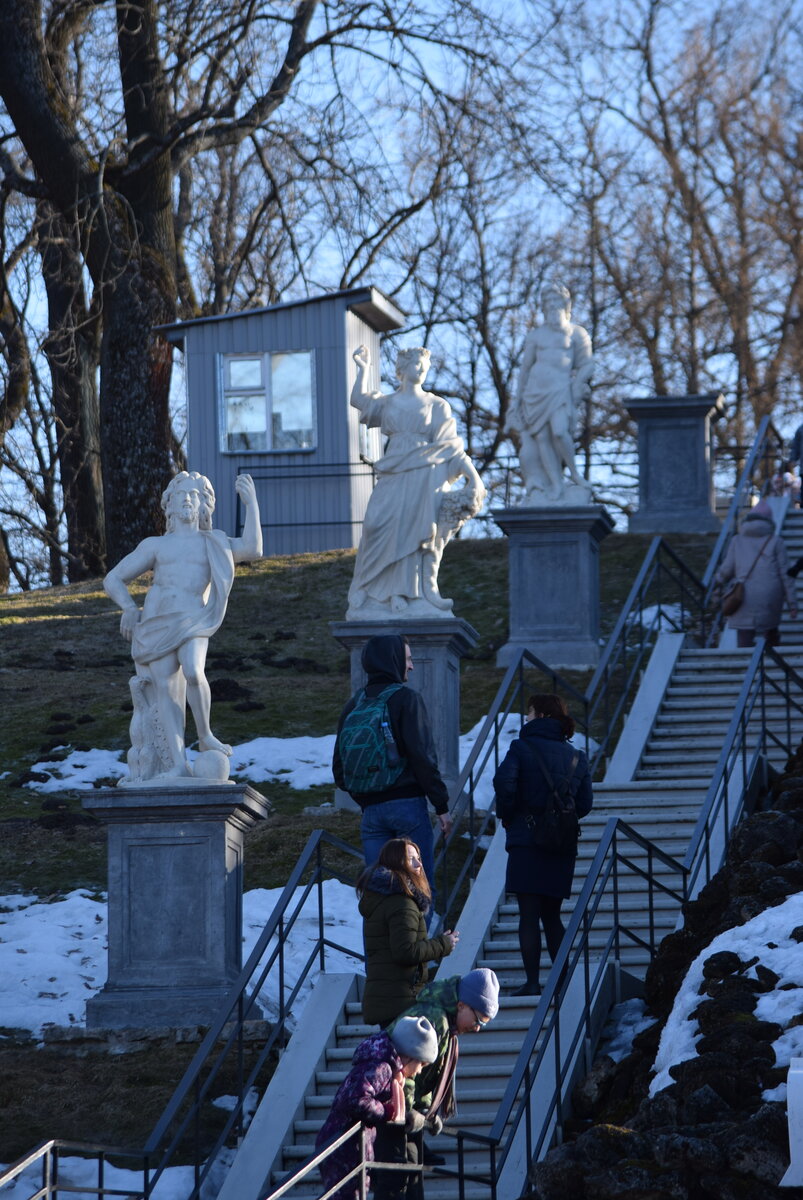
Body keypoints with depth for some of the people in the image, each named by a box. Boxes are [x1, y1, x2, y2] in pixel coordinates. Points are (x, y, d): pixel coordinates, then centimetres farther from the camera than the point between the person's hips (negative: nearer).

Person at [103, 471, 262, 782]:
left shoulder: (214, 544, 20)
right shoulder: (155, 546, 20)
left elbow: (252, 549, 3)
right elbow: (113, 579, 19)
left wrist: (251, 503, 2)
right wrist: (129, 608, 0)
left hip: (193, 622, -1)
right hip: (157, 625, 1)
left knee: (193, 672, -29)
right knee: (166, 691, -10)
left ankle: (205, 736, -8)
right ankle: (178, 764, -11)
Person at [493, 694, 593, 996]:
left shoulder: (522, 747, -5)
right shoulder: (575, 757, 10)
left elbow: (504, 781, -21)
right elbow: (584, 804, 6)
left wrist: (510, 815, -4)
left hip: (527, 843, -5)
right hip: (562, 847, 5)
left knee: (529, 915, -2)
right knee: (551, 915, 14)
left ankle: (532, 981, -5)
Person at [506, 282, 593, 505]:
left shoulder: (576, 334, 10)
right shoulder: (536, 334, 16)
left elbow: (586, 365, 7)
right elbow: (525, 367, 18)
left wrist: (577, 386, -8)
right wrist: (518, 398, 13)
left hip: (561, 389, -3)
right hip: (536, 389, 3)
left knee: (559, 432, -24)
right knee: (541, 437, -8)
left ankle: (575, 473, -3)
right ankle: (556, 488, -8)